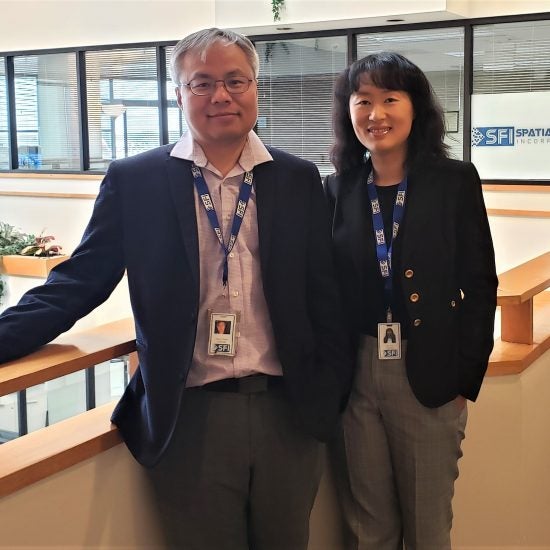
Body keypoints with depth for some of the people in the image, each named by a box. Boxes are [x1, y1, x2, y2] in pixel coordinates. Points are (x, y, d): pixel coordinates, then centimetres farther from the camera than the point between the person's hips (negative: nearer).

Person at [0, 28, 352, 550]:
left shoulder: (299, 179, 3)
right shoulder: (134, 180, -1)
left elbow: (324, 293, 5)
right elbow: (80, 281, -1)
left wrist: (329, 397, 4)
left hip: (287, 411, 2)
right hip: (190, 416, -2)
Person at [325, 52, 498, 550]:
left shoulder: (455, 181, -1)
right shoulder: (337, 189, 4)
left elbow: (479, 285, -1)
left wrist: (465, 379, -4)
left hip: (429, 376, -2)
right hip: (355, 375, 2)